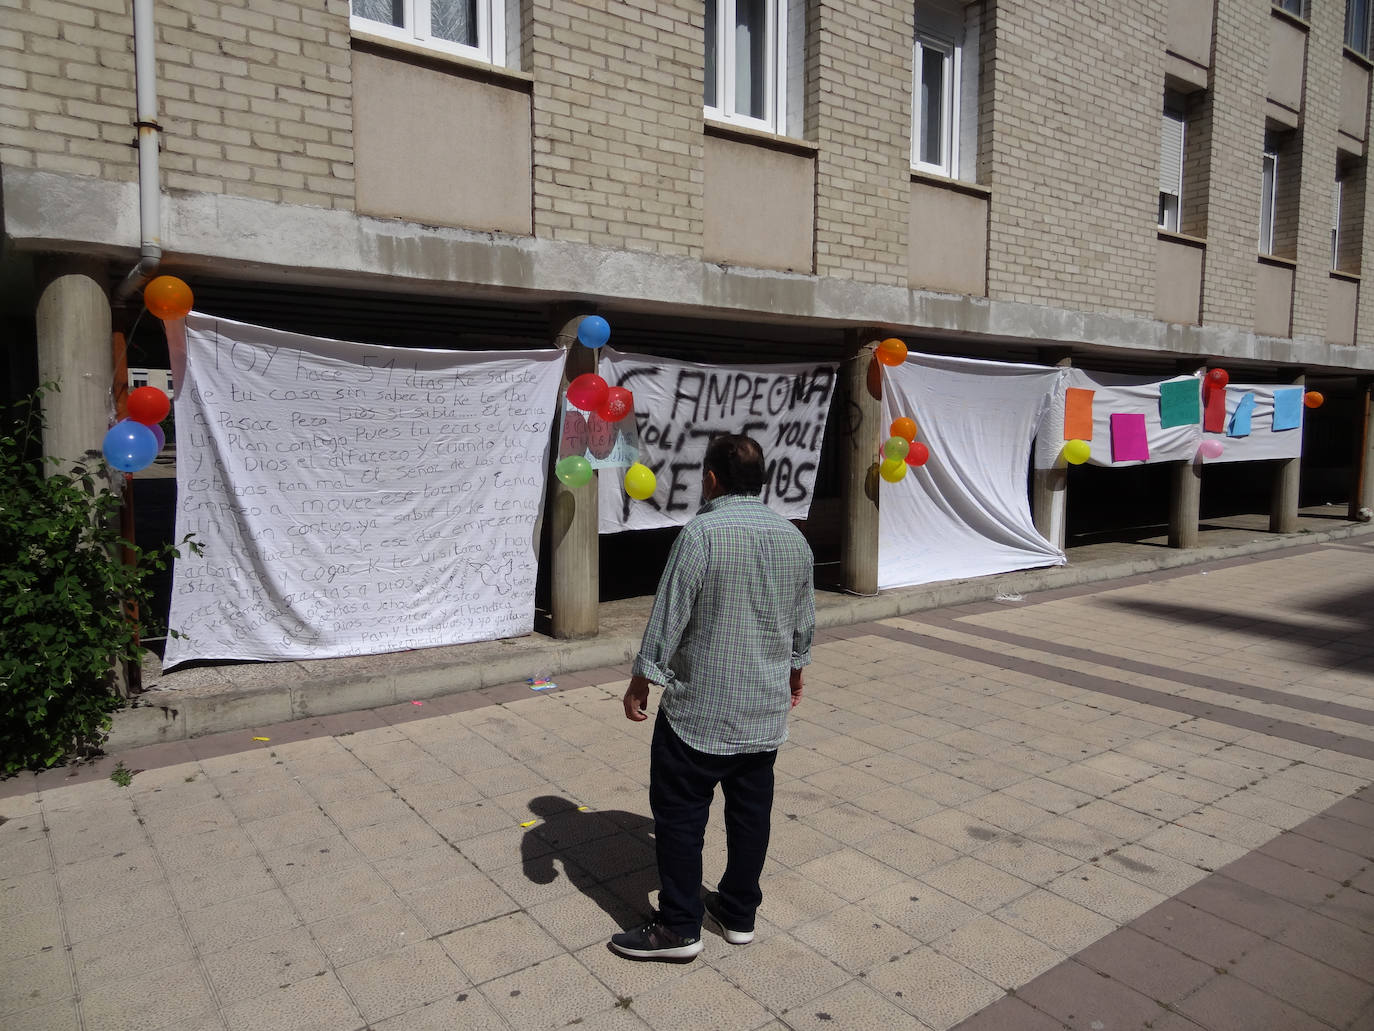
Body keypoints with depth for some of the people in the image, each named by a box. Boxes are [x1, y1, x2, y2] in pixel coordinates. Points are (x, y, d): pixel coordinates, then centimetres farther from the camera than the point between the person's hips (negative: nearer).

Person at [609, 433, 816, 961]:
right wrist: (794, 671, 28)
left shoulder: (702, 533, -18)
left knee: (679, 816, 7)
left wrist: (641, 681, -4)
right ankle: (739, 913, 31)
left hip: (700, 710, -6)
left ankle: (679, 927, 16)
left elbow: (669, 618, -16)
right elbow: (805, 622, 12)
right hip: (766, 712, 7)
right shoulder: (794, 537, 3)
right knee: (751, 811, 17)